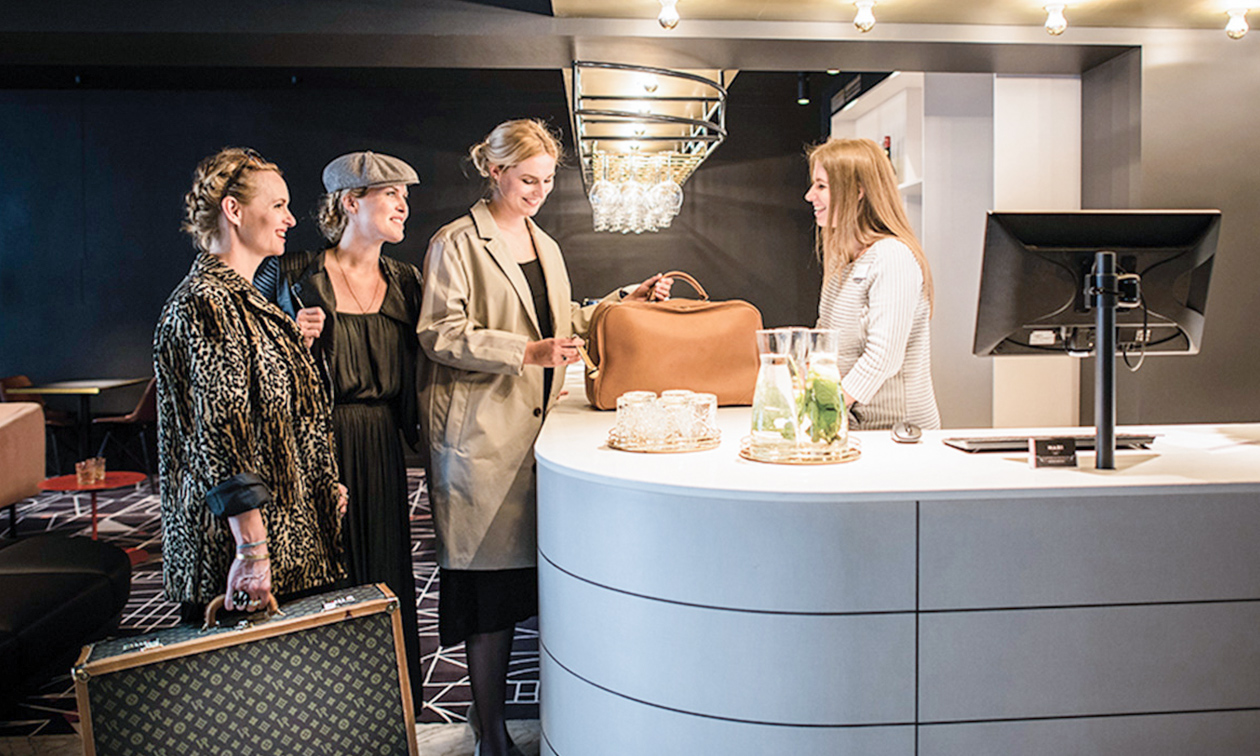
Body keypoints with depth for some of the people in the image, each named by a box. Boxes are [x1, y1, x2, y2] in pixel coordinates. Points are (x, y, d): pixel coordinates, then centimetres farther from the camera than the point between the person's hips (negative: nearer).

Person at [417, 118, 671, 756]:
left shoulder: (545, 245, 20)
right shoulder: (457, 243, -2)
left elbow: (565, 322, 26)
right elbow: (440, 334, -11)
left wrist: (628, 302, 14)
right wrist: (527, 351, -19)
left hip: (535, 426, 6)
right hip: (482, 434, -6)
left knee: (522, 579, 7)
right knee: (491, 589, -2)